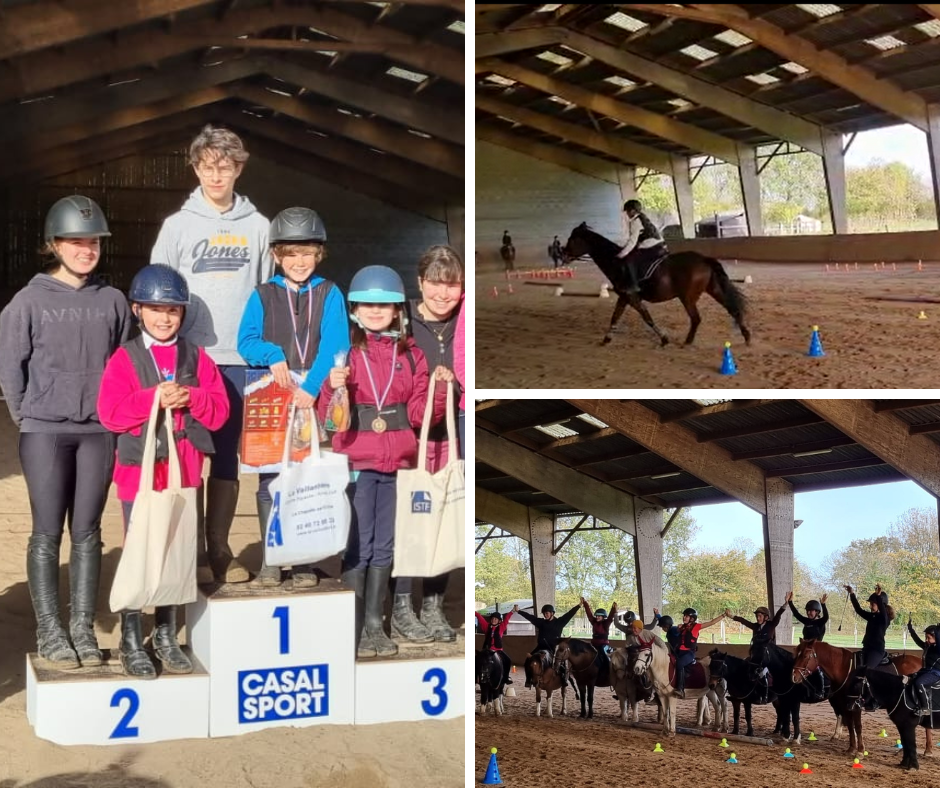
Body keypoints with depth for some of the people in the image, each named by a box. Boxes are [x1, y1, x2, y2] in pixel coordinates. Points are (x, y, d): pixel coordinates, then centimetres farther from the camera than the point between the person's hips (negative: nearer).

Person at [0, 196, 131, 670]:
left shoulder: (112, 301, 4)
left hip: (98, 432, 2)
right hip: (44, 433, -2)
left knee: (87, 533, 7)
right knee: (47, 534, 2)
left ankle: (83, 629, 14)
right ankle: (49, 632, 9)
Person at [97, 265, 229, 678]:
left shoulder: (196, 358, 7)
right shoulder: (124, 358, -1)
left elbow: (219, 410, 2)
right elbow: (110, 413, -10)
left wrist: (191, 398, -16)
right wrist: (154, 398, -20)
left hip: (183, 471, 3)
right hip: (139, 470, -3)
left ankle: (166, 637, 23)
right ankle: (131, 643, 12)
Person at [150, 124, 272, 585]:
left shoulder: (257, 227, 6)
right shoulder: (178, 226, 2)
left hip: (240, 358, 1)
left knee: (227, 455, 8)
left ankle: (219, 547, 17)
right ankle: (193, 550, 11)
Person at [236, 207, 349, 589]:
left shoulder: (329, 294, 3)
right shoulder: (262, 295, 8)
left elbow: (334, 347, -9)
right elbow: (245, 341, 1)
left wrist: (311, 387, -22)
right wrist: (273, 356, -19)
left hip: (316, 397, -1)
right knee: (269, 482, 2)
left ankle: (305, 564, 10)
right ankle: (269, 564, 8)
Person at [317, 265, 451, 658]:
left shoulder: (411, 355, 8)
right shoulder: (345, 352, -2)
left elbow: (420, 414, 6)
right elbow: (327, 417, -4)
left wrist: (440, 387, -9)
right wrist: (333, 388, -23)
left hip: (397, 462, 4)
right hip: (357, 461, -3)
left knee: (384, 546, 11)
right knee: (357, 545, -1)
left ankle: (374, 622, 20)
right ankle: (353, 627, 7)